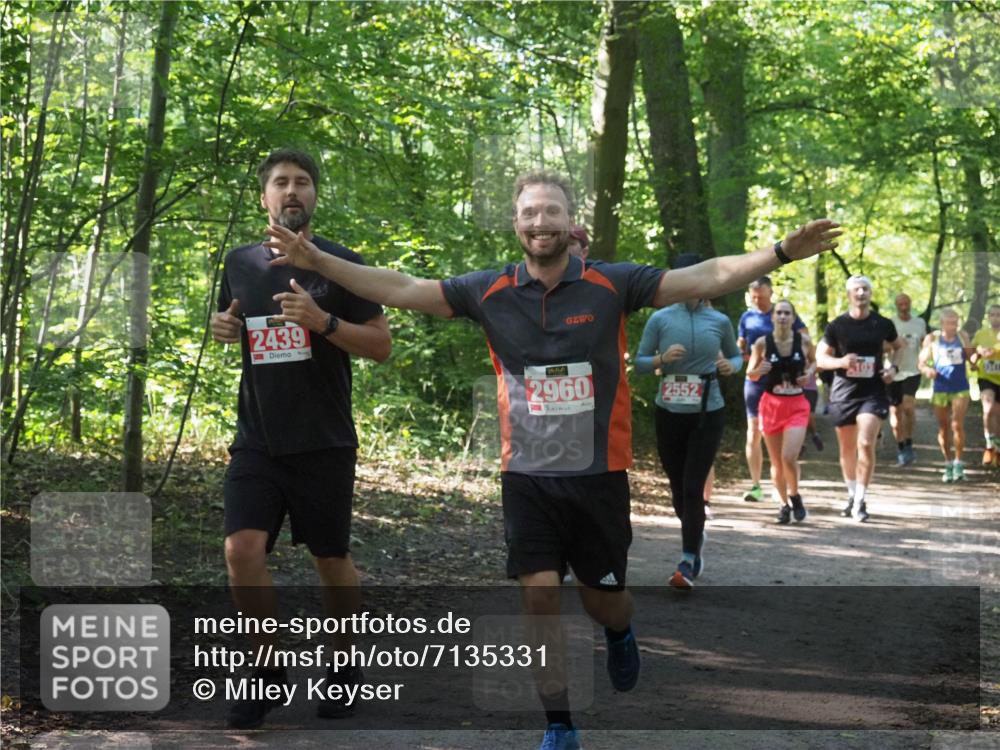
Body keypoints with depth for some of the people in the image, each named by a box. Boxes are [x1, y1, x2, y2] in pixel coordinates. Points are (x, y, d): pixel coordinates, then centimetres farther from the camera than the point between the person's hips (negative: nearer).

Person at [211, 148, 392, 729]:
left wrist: (323, 320, -22)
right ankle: (269, 667, 6)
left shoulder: (340, 264, -4)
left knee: (331, 558, 8)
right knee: (243, 549, -12)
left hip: (323, 443, -3)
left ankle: (345, 668, 28)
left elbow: (382, 346, -6)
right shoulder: (241, 264, 7)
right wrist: (223, 329, 0)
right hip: (257, 440, 3)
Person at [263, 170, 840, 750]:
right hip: (527, 478, 1)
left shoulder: (612, 284, -8)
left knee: (603, 602, 10)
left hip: (599, 474, -1)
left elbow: (707, 279, -12)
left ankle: (622, 635, 49)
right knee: (539, 598, -3)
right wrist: (317, 262, -10)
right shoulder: (490, 291, -3)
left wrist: (781, 253, -21)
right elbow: (403, 290, -4)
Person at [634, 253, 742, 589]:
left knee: (693, 487, -10)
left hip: (708, 414, -1)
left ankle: (688, 562, -4)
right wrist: (662, 359, -18)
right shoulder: (660, 319, -2)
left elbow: (737, 356, 16)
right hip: (669, 413, 1)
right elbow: (639, 362, 2)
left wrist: (731, 366, -7)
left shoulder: (719, 321, 1)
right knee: (678, 487, 11)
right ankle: (696, 537, 39)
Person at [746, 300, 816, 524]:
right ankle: (784, 504, 28)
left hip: (797, 406, -1)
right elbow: (751, 375, 6)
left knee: (789, 457, -15)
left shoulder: (803, 340, -3)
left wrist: (810, 372, -3)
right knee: (777, 462, 7)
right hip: (771, 404, 1)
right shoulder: (762, 343, -4)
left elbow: (814, 361, 17)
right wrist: (759, 370, -16)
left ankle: (794, 496, 12)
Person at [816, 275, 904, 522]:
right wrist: (841, 362, -20)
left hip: (873, 392, -1)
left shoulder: (883, 324, 1)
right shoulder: (837, 325, -2)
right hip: (843, 393, 1)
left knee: (866, 444, -17)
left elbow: (898, 347, 20)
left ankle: (860, 501, -8)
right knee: (847, 449, 12)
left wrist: (894, 367, 2)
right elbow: (820, 358, 0)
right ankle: (852, 495, 32)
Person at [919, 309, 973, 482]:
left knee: (957, 425, -12)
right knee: (943, 428, 5)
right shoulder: (932, 339, 0)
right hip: (940, 388, 0)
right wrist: (927, 370, -20)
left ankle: (958, 463, 0)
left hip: (960, 388, 0)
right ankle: (948, 464, 18)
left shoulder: (963, 336, 3)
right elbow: (922, 362, 1)